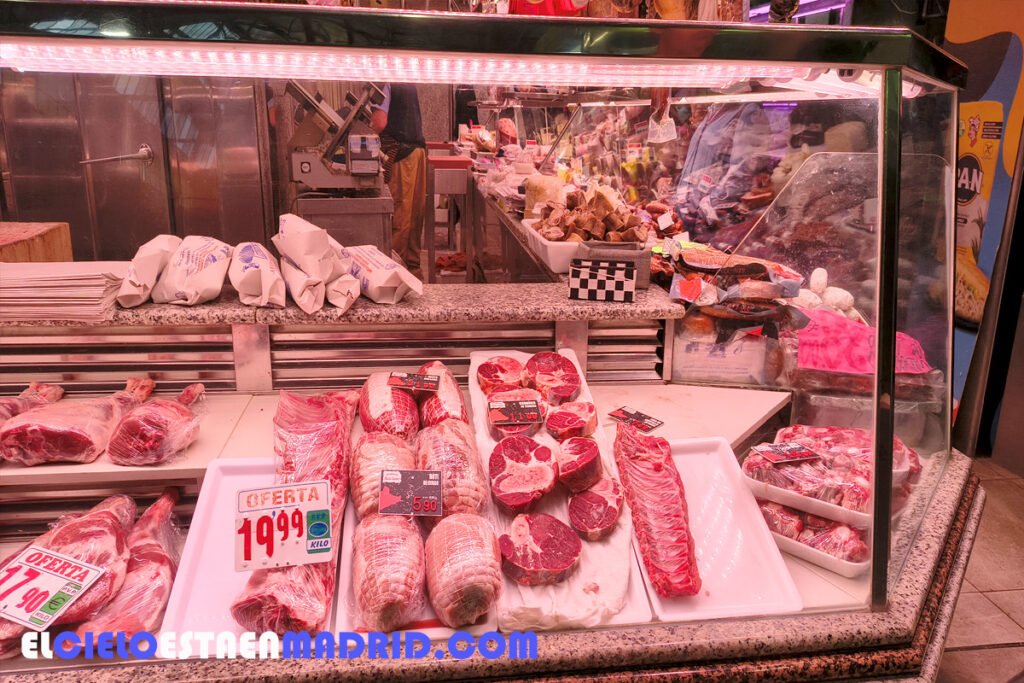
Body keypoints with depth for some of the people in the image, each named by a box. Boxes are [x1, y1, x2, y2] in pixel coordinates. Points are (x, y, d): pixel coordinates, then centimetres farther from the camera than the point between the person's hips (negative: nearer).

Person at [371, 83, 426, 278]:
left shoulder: (385, 85, -8)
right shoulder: (409, 85, 17)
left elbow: (380, 124, -18)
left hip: (399, 154, -8)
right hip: (418, 148, 8)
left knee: (399, 213, -4)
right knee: (415, 212, 11)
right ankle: (413, 265, 19)